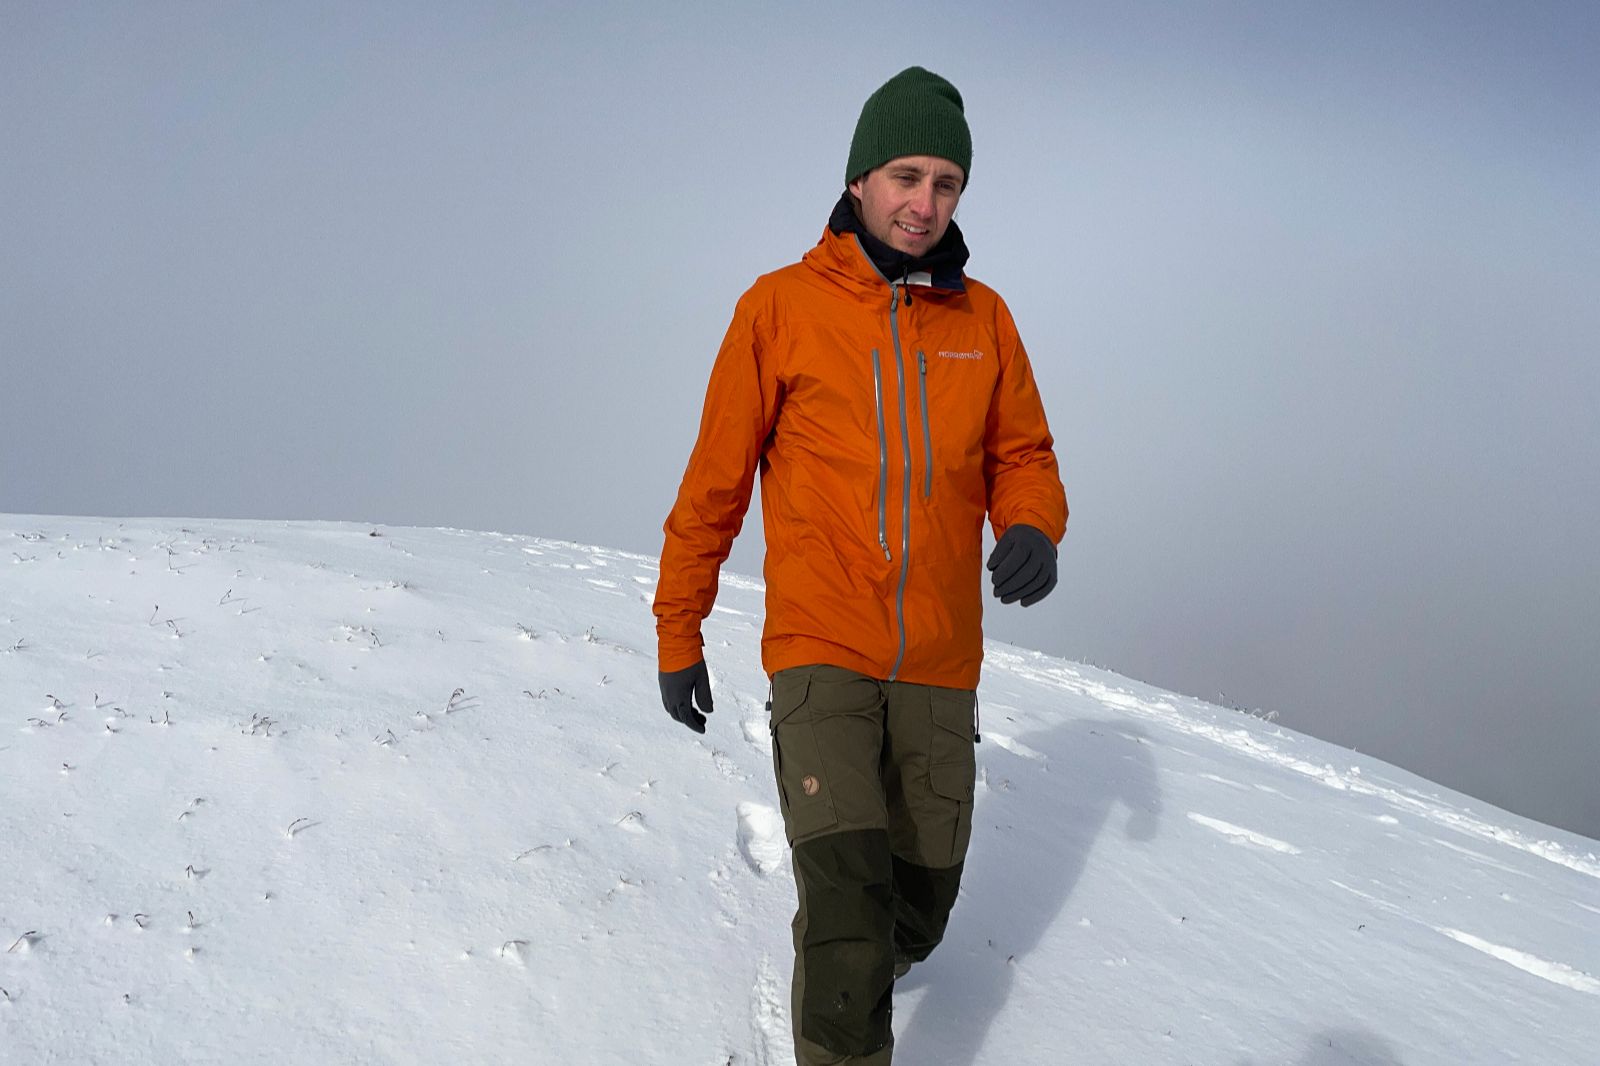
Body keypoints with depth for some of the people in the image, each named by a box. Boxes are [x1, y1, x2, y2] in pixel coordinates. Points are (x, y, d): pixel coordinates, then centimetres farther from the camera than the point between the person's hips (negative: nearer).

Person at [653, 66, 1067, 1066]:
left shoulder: (983, 318, 4)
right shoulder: (782, 306, -5)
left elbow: (1023, 455, 10)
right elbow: (716, 480, 0)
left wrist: (1033, 529, -14)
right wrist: (678, 633, 3)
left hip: (941, 663, 4)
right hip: (820, 649, -3)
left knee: (921, 898, 16)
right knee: (848, 890, -16)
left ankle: (868, 961, 48)